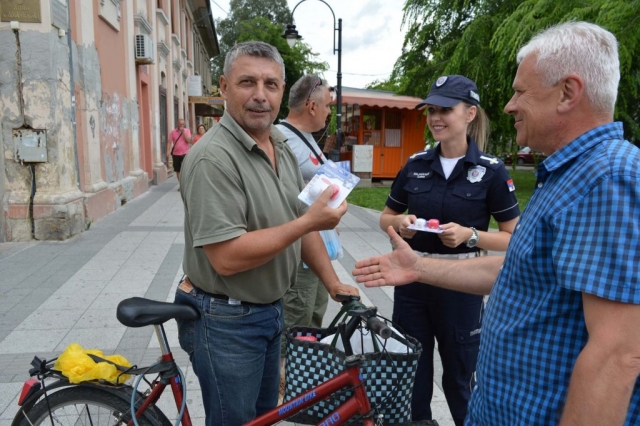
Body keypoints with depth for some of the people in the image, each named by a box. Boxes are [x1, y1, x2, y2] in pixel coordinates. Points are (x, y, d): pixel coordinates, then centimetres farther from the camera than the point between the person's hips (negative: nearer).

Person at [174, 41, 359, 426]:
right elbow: (227, 258, -28)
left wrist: (334, 284, 5)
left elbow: (302, 224, 10)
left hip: (271, 311, 8)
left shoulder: (284, 149, 5)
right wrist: (309, 221, -26)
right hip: (227, 322, -8)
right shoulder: (213, 157, -23)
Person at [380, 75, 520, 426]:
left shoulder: (491, 170, -8)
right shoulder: (415, 165, 2)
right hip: (412, 282, 3)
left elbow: (514, 238, -6)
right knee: (410, 368, 15)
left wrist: (470, 236, -22)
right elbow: (385, 218, 11)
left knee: (459, 375, 12)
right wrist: (400, 223, -11)